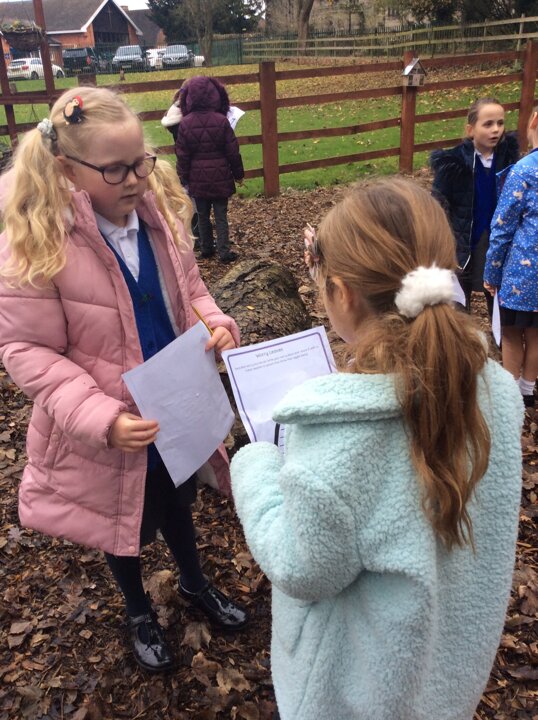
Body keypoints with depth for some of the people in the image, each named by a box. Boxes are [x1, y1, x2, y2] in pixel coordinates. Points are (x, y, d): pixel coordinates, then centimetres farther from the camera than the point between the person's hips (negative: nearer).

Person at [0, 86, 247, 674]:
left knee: (177, 502, 28)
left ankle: (194, 583, 57)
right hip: (111, 426, -4)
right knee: (123, 520, 21)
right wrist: (100, 417, -32)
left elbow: (189, 291, 6)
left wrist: (215, 324, -16)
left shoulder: (159, 210, -7)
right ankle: (138, 612, 51)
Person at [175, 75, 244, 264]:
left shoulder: (185, 123, -8)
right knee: (221, 216, 5)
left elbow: (182, 154, -3)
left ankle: (206, 248, 23)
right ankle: (224, 252, 3)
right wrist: (238, 172, 7)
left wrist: (183, 177, 8)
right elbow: (232, 151, -6)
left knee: (202, 215, 15)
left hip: (197, 177, 1)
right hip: (220, 176, -1)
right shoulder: (221, 121, -11)